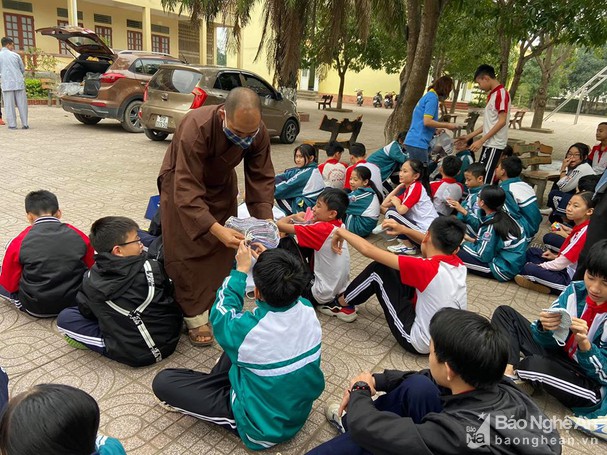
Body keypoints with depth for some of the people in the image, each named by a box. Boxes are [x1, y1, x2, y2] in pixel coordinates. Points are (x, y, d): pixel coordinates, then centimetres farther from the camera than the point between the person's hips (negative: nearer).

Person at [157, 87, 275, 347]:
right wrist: (217, 229, -54)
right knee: (187, 252, -7)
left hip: (221, 185, 5)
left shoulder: (258, 133, -25)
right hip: (182, 183, -4)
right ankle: (195, 316, 7)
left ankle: (217, 304, 26)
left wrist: (265, 220, -33)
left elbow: (261, 178, -18)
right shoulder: (196, 128, -40)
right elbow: (187, 191, -43)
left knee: (223, 249, 7)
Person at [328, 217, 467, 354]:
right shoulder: (459, 265, -9)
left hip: (420, 343, -7)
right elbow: (437, 244, 16)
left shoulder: (427, 268, -27)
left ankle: (343, 303, 19)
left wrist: (341, 232, -7)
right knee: (400, 273, 14)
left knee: (378, 270, -6)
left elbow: (367, 250, -23)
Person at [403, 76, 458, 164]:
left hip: (413, 141, 10)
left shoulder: (428, 95, 20)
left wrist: (436, 130, 18)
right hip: (418, 142, -10)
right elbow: (427, 121, -18)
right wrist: (447, 125, -7)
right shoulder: (432, 97, -9)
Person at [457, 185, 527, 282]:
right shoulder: (504, 215, -1)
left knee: (456, 253, -13)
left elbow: (484, 255, -19)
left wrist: (465, 243, -5)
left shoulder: (491, 226, -24)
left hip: (504, 270, -8)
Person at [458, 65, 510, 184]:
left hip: (494, 145, -10)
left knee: (486, 181, -9)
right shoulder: (492, 94, 17)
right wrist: (469, 136, 19)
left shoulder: (501, 93, -12)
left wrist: (481, 140, -20)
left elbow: (502, 122, -19)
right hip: (488, 143, 10)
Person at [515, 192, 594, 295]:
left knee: (528, 269, -26)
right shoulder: (580, 227, 2)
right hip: (566, 266, 10)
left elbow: (560, 264, -22)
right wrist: (556, 256, 3)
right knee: (532, 252, 12)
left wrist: (539, 265, -9)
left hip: (570, 278, -10)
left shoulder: (584, 233, -26)